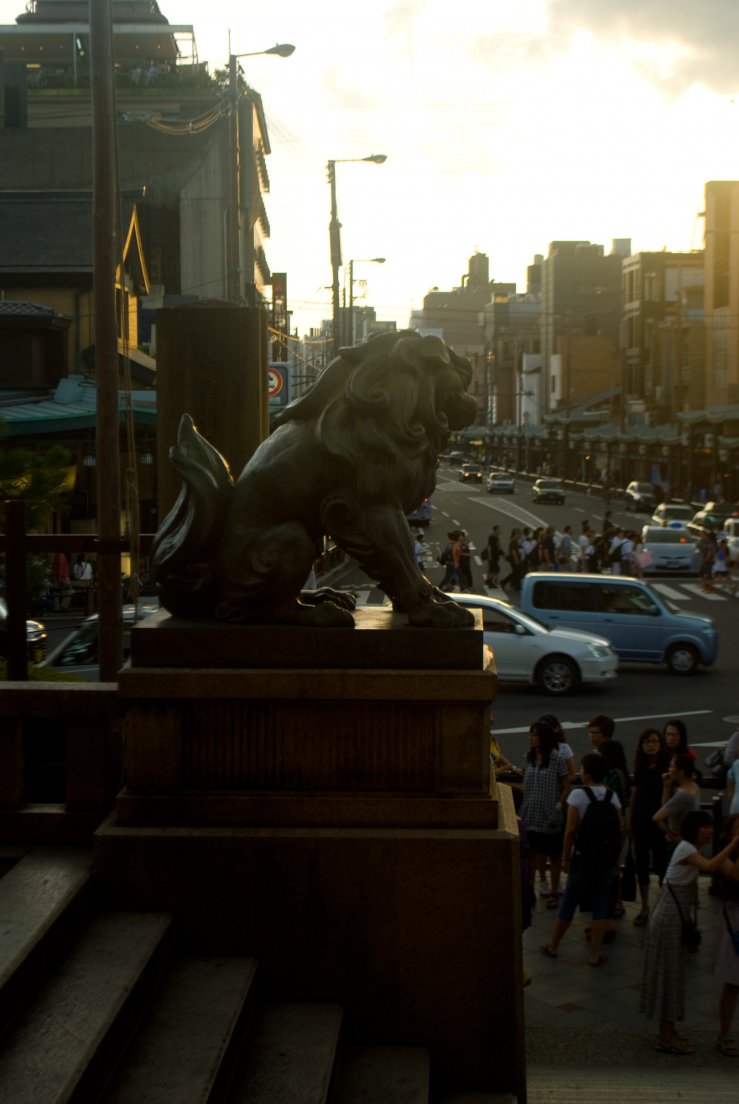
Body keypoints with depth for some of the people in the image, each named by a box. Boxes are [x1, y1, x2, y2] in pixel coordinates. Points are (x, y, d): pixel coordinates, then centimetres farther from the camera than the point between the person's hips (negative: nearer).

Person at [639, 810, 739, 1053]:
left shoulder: (689, 849, 11)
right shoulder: (685, 848, -18)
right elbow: (709, 867, -35)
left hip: (673, 918, 9)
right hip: (670, 920, -9)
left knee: (671, 973, 15)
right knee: (670, 973, -2)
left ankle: (668, 1032, 24)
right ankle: (666, 1038, 6)